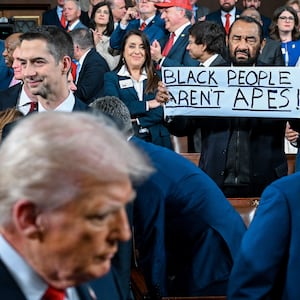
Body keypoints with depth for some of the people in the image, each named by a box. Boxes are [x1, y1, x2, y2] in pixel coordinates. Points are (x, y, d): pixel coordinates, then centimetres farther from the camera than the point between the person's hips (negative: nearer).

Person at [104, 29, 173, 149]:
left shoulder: (157, 77, 14)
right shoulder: (111, 78, 10)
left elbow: (162, 112, 2)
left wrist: (136, 121, -9)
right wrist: (148, 104, -4)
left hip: (157, 140, 2)